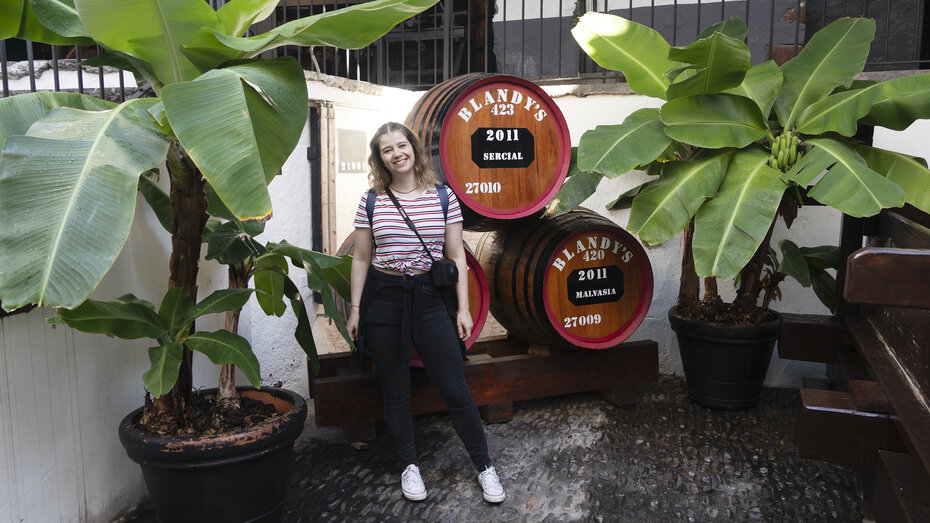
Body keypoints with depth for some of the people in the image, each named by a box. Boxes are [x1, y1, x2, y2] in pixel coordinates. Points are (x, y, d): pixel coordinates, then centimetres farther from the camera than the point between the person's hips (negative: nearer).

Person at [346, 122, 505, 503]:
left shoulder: (443, 197, 1)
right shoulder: (371, 201, 1)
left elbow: (456, 255, 3)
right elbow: (361, 259, 6)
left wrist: (463, 308, -1)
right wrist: (355, 309, 4)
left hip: (431, 299, -1)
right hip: (383, 300, 1)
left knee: (455, 389, 2)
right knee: (395, 391, 11)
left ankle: (484, 466, 19)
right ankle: (409, 465, 30)